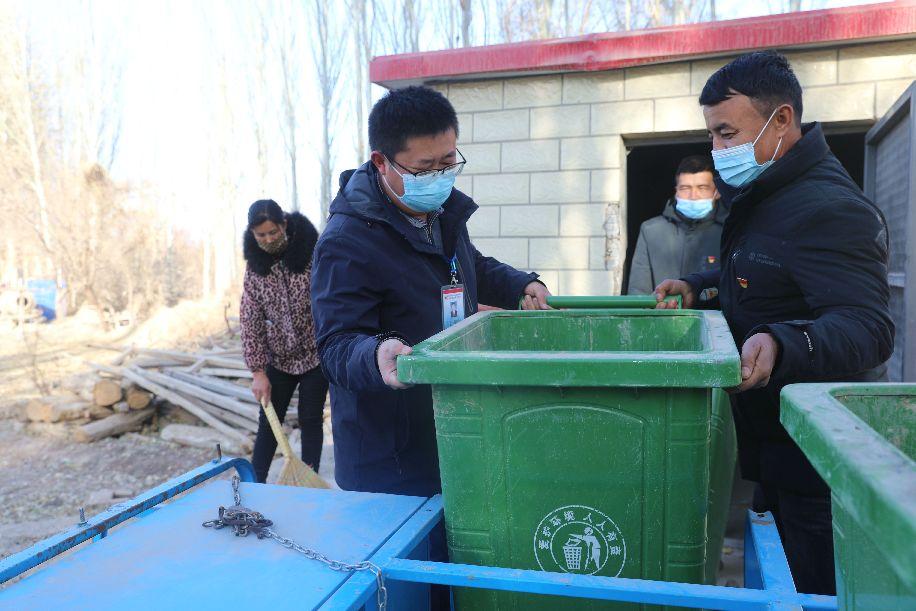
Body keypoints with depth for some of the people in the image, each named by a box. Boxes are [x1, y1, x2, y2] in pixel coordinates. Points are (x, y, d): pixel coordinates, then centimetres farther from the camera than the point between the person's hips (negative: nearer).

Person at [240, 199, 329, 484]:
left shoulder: (312, 251, -13)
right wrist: (258, 371, -9)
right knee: (269, 423, 9)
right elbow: (250, 320, -4)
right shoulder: (255, 266, -3)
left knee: (310, 421, 5)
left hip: (315, 354, -3)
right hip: (278, 358, 3)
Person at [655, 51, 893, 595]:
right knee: (785, 575, 21)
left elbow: (869, 326, -31)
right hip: (775, 431, 10)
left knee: (815, 586, 2)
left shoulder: (828, 208, -22)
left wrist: (781, 342, -49)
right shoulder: (771, 194, 12)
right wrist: (700, 284, 13)